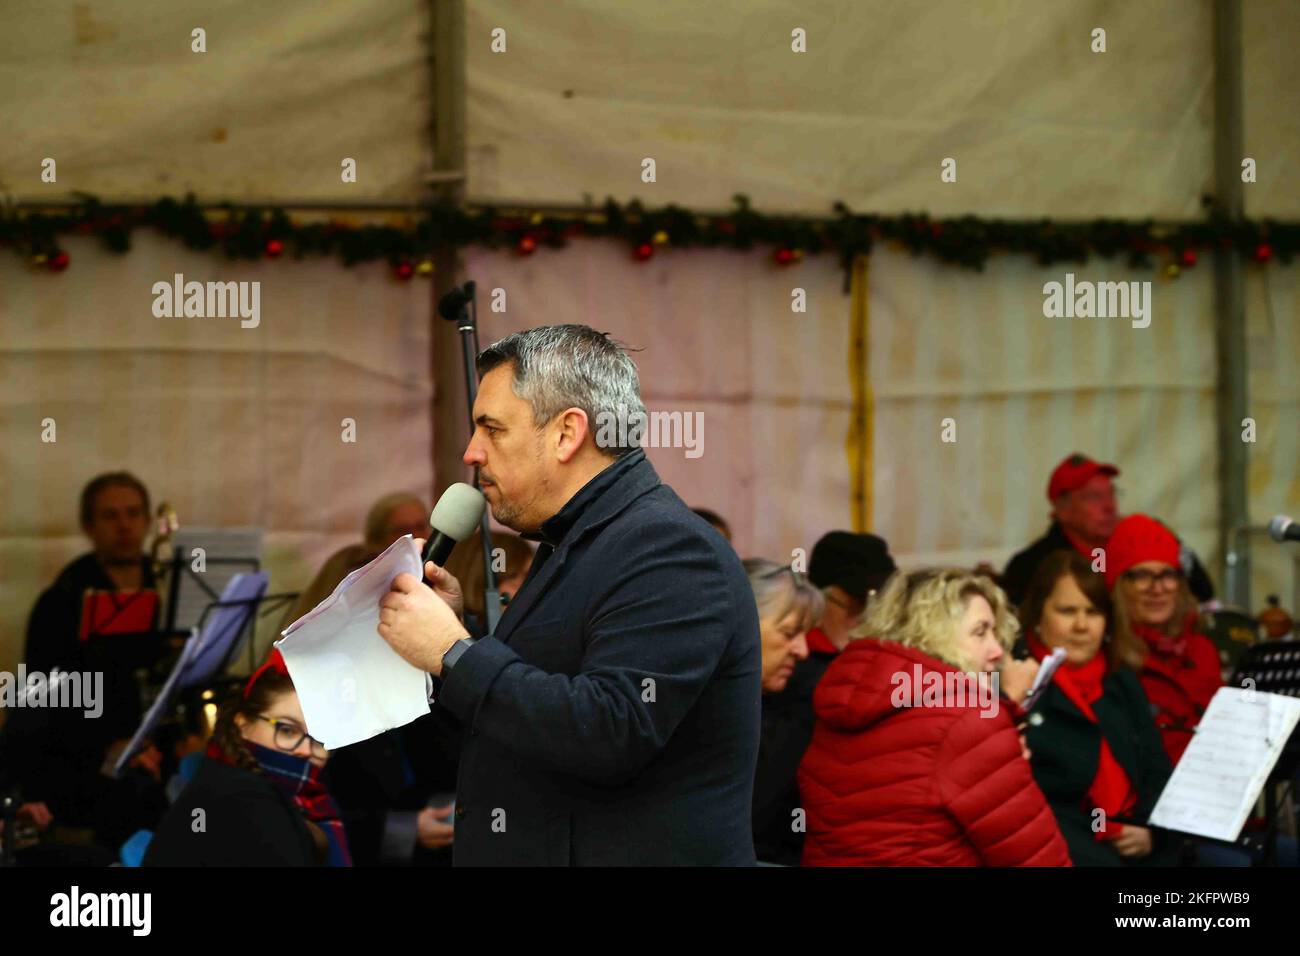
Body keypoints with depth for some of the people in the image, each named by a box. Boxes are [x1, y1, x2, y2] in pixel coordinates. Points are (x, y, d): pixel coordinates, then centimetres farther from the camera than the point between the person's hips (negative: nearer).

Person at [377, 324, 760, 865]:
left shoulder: (666, 547, -17)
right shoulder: (578, 544, 15)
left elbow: (611, 734, -29)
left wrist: (453, 653, -21)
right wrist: (452, 622, 2)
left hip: (630, 852, -9)